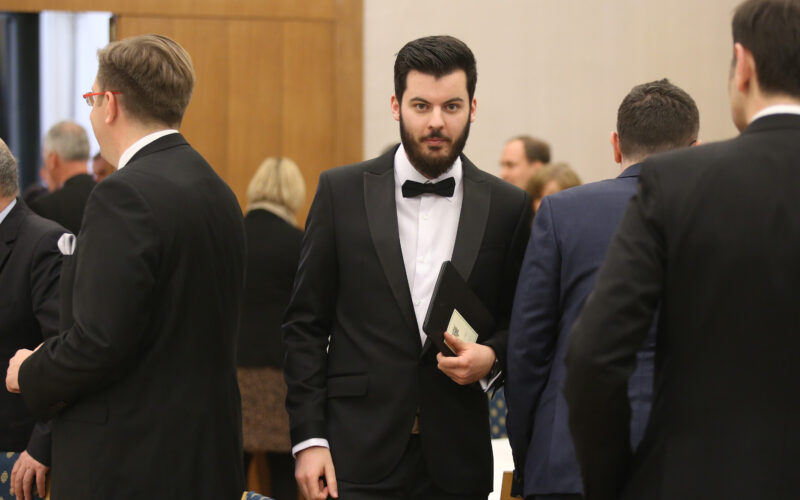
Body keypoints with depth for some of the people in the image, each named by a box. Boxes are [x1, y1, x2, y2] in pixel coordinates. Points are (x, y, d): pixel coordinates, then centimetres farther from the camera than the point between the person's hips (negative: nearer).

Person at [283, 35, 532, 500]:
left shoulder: (508, 207, 4)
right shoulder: (342, 192, 2)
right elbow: (306, 325, 2)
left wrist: (492, 357, -9)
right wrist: (309, 438, -5)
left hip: (455, 461, 1)